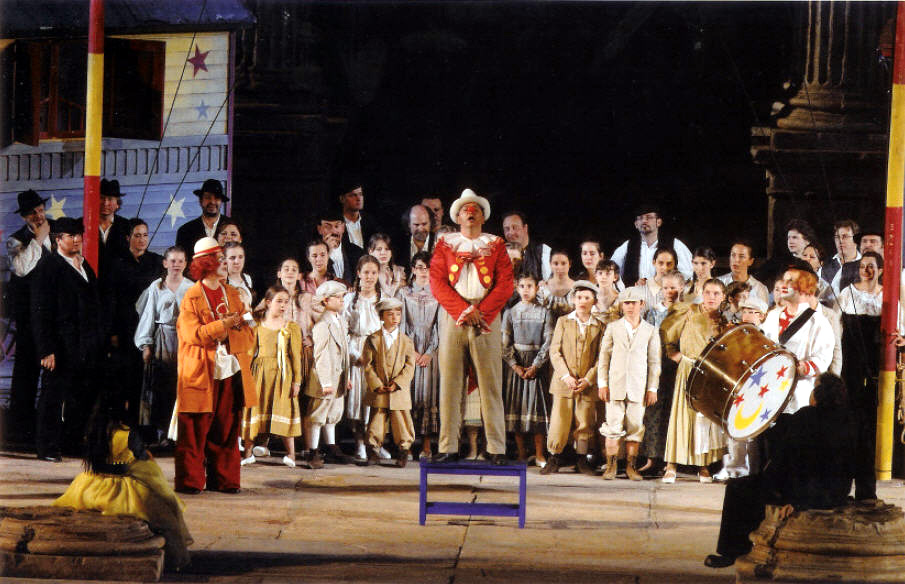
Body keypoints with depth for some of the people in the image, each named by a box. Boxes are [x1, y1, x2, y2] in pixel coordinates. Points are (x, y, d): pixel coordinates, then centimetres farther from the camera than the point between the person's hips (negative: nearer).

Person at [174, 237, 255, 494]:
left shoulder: (232, 294, 15)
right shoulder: (192, 297, -2)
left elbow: (248, 335, 12)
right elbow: (193, 335, -13)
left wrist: (237, 325, -8)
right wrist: (224, 325, -16)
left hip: (230, 372, 5)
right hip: (201, 373, -5)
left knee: (226, 429, 5)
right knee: (195, 430, -4)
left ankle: (223, 480, 12)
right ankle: (189, 481, 2)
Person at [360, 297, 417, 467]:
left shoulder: (405, 341, 5)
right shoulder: (373, 340, 3)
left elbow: (410, 366, 1)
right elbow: (368, 365, -1)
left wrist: (397, 383, -11)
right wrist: (376, 384, -11)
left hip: (399, 390, 1)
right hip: (378, 392, 0)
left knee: (401, 421, 2)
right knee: (377, 419, 4)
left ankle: (403, 451, 13)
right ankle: (373, 450, 14)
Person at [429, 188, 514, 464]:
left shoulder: (495, 245, 13)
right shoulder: (445, 244, 13)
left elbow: (505, 284, 3)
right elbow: (437, 283, 2)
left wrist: (481, 313, -10)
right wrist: (464, 311, -11)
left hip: (487, 317, -1)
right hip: (452, 317, 1)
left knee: (491, 384, -3)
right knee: (450, 383, -3)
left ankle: (497, 449, -4)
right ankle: (449, 448, -3)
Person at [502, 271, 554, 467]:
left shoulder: (544, 313, 3)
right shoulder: (510, 313, 7)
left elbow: (548, 343, -3)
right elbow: (505, 343, 3)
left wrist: (535, 366, -11)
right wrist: (515, 365, -9)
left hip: (537, 365, -1)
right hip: (516, 364, 1)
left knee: (538, 404, -5)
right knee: (517, 405, -1)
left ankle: (539, 454, -1)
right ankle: (521, 453, 5)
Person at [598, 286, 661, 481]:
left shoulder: (650, 331, 6)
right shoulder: (613, 328, 7)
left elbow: (654, 362, 8)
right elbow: (604, 357, 8)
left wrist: (652, 388, 3)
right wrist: (602, 384, 1)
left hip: (638, 388, 0)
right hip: (615, 386, 0)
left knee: (635, 427, 1)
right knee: (613, 426, -2)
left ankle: (631, 466, 8)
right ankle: (611, 466, 4)